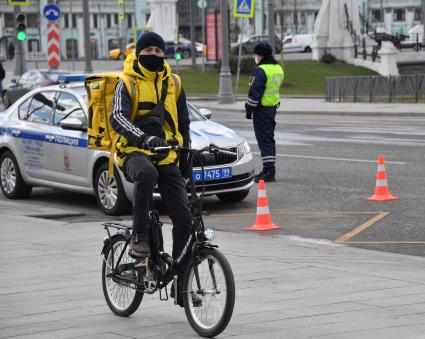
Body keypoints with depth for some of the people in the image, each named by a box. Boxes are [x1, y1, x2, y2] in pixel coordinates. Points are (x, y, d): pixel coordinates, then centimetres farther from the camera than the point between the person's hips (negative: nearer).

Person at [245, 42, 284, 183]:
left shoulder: (260, 71, -17)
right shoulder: (278, 69, 12)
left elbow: (255, 92, -19)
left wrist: (249, 109, -11)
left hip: (262, 108, -9)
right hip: (273, 107, 9)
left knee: (264, 139, -7)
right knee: (269, 138, 16)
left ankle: (268, 170, -11)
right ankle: (269, 169, 22)